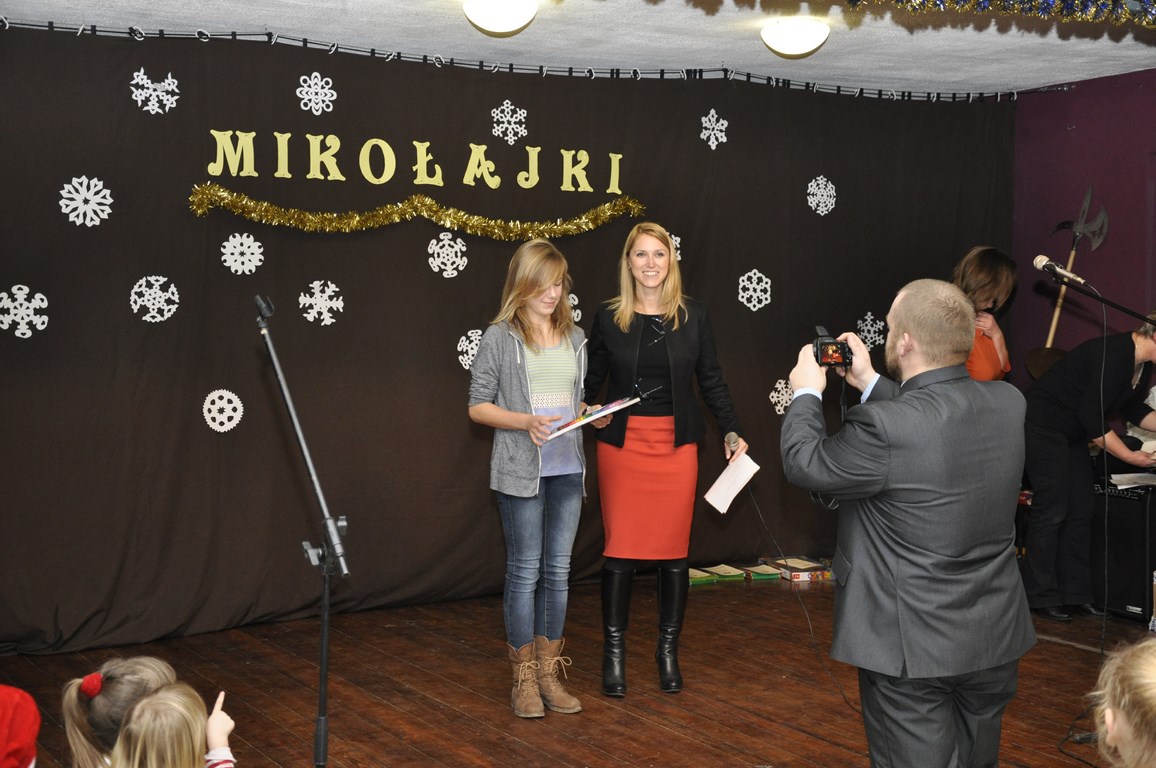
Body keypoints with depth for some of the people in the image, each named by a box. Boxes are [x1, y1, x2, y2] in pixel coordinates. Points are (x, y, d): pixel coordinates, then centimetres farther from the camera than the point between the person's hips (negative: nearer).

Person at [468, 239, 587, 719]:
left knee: (558, 571, 9)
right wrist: (526, 422, -20)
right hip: (521, 471, -5)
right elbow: (478, 405, -5)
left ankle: (548, 673, 19)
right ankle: (524, 678, 11)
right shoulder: (500, 338, -4)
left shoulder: (574, 337, 11)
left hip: (567, 470, 5)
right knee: (525, 571, 0)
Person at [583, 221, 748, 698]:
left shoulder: (692, 316, 4)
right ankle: (614, 653, 10)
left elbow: (711, 381, 8)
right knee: (620, 549, -1)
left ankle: (668, 652, 17)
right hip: (622, 443, -1)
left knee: (673, 549, 4)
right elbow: (592, 381, 9)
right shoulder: (608, 318, 3)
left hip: (677, 444, 1)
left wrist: (732, 432, -2)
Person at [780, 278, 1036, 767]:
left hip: (912, 649, -6)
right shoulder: (1009, 404, -5)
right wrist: (870, 383, 17)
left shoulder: (883, 427, -26)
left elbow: (805, 466, -10)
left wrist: (806, 393, 6)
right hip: (997, 638, 6)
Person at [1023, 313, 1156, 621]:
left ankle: (1075, 593, 13)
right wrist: (1129, 456, -17)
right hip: (1044, 425, -10)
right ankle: (1041, 596, 0)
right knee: (1051, 510, -7)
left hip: (1072, 433, 10)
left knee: (1081, 512, 7)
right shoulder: (1112, 356, -28)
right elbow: (1092, 418, -25)